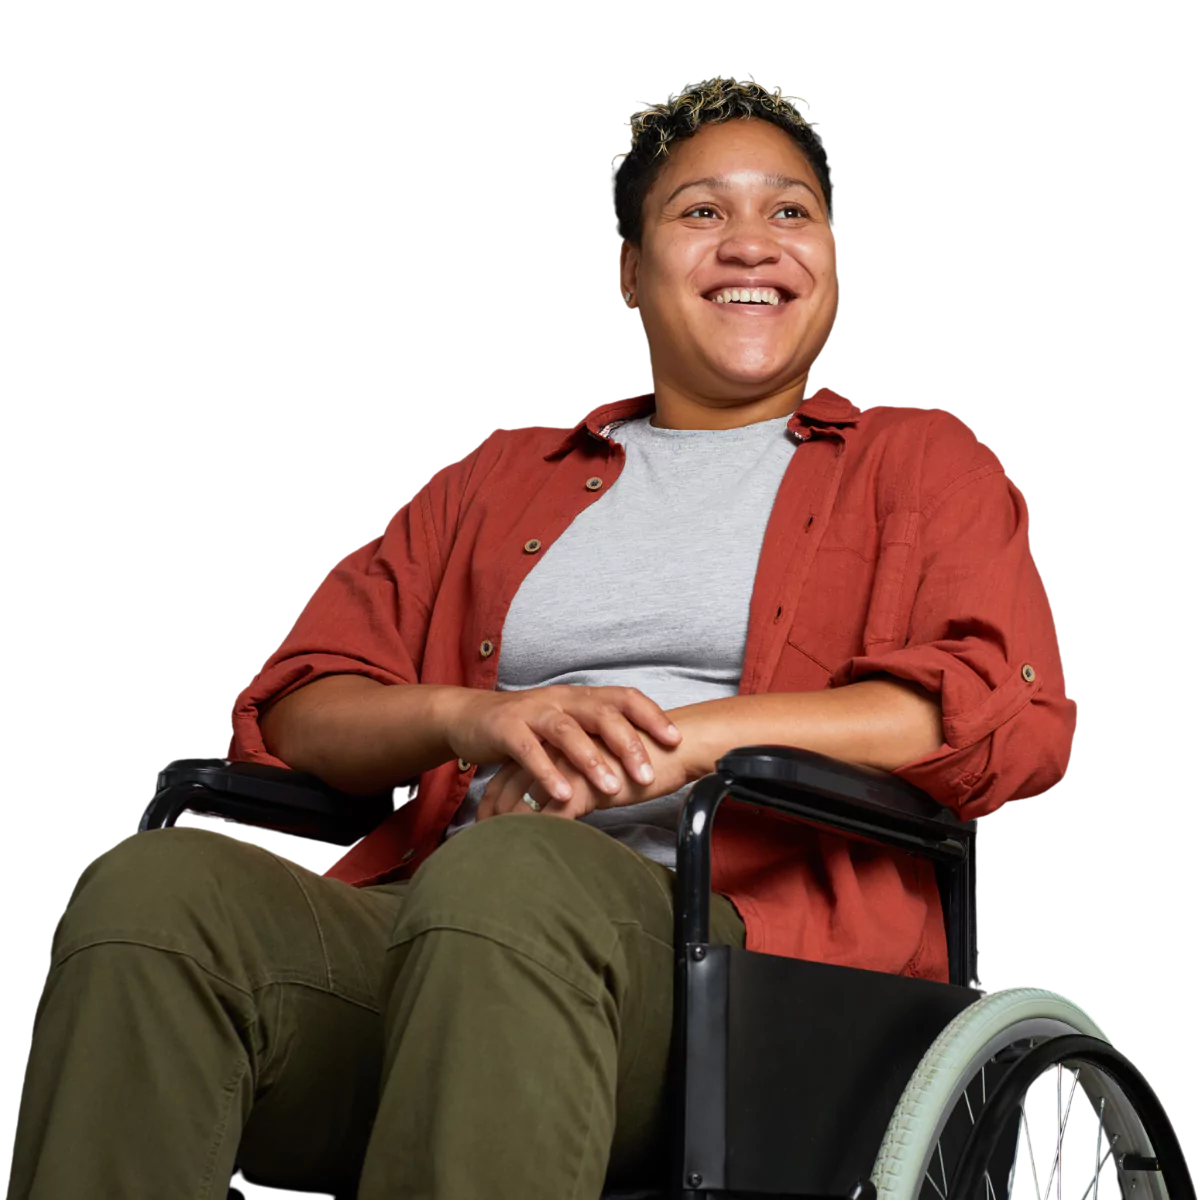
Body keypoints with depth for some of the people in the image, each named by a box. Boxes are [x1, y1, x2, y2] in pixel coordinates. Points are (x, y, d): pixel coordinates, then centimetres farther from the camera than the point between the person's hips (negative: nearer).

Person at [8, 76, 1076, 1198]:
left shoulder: (918, 463, 22)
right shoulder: (503, 474, 31)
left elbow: (1014, 713, 1)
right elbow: (292, 707, 21)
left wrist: (677, 738, -11)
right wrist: (471, 715, -5)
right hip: (439, 921, 4)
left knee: (505, 880, -39)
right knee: (155, 884, -29)